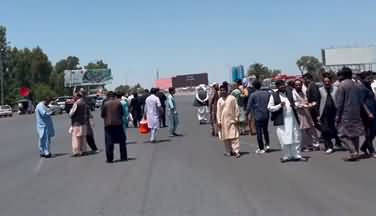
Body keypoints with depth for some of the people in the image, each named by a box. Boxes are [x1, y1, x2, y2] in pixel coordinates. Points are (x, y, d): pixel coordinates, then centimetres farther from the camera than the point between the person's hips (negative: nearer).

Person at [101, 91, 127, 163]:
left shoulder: (106, 104, -6)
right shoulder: (118, 103, -2)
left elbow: (102, 115, -1)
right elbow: (122, 113, 4)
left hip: (108, 124, -1)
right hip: (118, 123, 2)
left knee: (109, 142, 3)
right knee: (122, 141, 12)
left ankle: (109, 158, 0)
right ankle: (123, 157, 15)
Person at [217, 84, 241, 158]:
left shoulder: (232, 98, -1)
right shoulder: (219, 100, 8)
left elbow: (236, 109, 0)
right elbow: (218, 112, 9)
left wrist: (236, 118, -4)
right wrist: (218, 121, 3)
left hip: (232, 120, -3)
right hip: (224, 121, 4)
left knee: (234, 136, -8)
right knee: (226, 137, 6)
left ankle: (236, 151, -9)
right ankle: (228, 151, 15)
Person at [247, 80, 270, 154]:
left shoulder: (253, 95, -9)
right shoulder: (266, 93, 2)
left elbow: (249, 106, -7)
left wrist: (247, 114, 5)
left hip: (258, 116, -4)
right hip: (266, 115, 4)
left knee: (259, 132, 3)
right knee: (265, 130, 22)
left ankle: (261, 148, 6)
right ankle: (267, 144, 14)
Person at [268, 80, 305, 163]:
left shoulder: (290, 93, 11)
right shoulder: (274, 96, -1)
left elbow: (294, 104, 22)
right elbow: (269, 108, -3)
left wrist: (294, 105, -2)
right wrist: (280, 105, -14)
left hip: (292, 119, 4)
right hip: (282, 120, -4)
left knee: (296, 138, 6)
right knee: (284, 140, -2)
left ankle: (296, 155, 16)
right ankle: (286, 156, 11)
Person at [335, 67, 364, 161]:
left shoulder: (342, 85, -11)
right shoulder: (356, 85, 10)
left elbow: (339, 102, -13)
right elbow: (360, 101, 13)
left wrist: (338, 116, -9)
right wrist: (359, 112, 18)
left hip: (346, 114, -7)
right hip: (356, 114, 7)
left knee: (343, 134, -2)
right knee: (354, 134, 12)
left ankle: (353, 152, -13)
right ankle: (356, 152, 16)